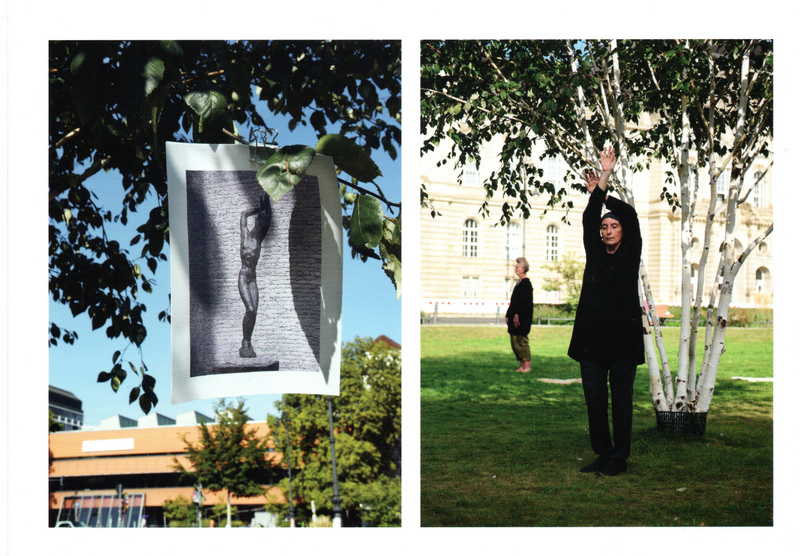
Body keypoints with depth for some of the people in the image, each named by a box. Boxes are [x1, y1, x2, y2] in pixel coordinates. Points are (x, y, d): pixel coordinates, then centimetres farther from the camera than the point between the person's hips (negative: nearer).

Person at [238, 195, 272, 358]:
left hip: (253, 278, 5)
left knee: (254, 310, -4)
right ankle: (245, 343, -11)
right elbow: (244, 214, 3)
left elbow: (268, 219, 13)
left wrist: (265, 207, 12)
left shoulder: (259, 238, 12)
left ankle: (248, 344, 1)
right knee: (250, 309, -17)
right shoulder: (245, 235, 2)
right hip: (243, 278, -5)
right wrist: (259, 210, 12)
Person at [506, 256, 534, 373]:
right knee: (515, 342, 8)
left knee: (521, 340, -7)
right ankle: (522, 365, 12)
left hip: (522, 317, -9)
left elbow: (524, 301, -18)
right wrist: (508, 315, 15)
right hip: (515, 316, 9)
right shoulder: (519, 282, 17)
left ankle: (527, 365, -2)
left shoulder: (526, 283, -11)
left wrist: (517, 315, -22)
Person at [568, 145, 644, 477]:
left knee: (621, 399, 0)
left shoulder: (631, 254, 5)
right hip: (591, 334, 4)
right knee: (594, 399, 5)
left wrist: (602, 190, -4)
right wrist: (602, 179, -3)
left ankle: (619, 459, 6)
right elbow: (589, 218, 3)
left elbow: (630, 216, -5)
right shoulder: (595, 252, 12)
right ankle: (602, 454, 14)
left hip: (622, 334, -4)